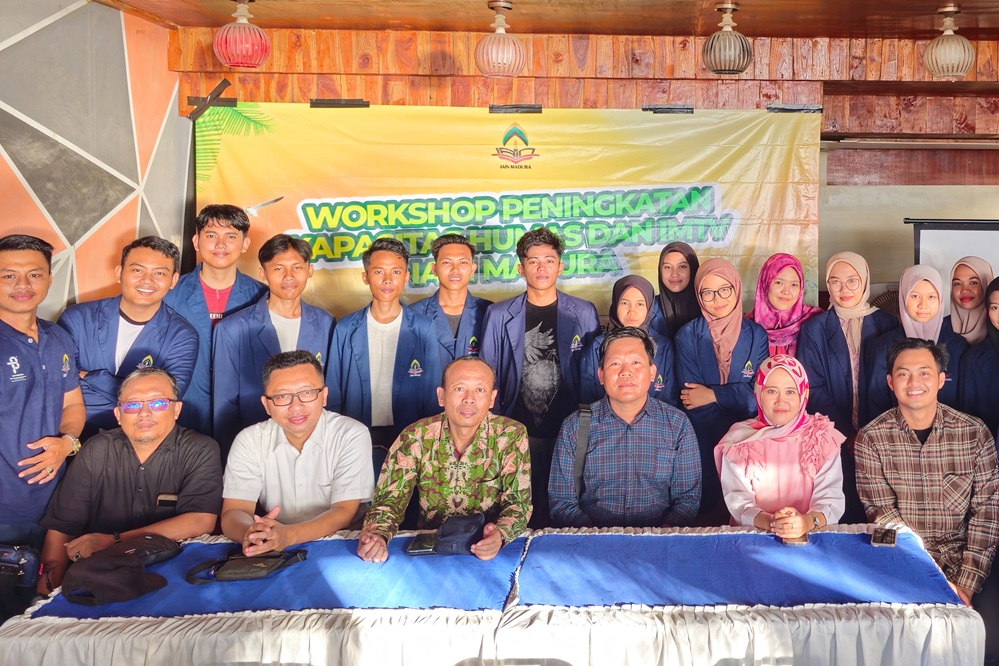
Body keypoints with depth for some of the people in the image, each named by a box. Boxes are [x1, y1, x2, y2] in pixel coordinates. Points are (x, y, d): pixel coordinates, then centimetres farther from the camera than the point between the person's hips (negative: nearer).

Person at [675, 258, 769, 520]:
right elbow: (691, 400, -8)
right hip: (704, 439, -1)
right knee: (708, 505, -5)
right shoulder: (688, 336, -2)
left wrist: (713, 395, -12)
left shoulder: (756, 334, 2)